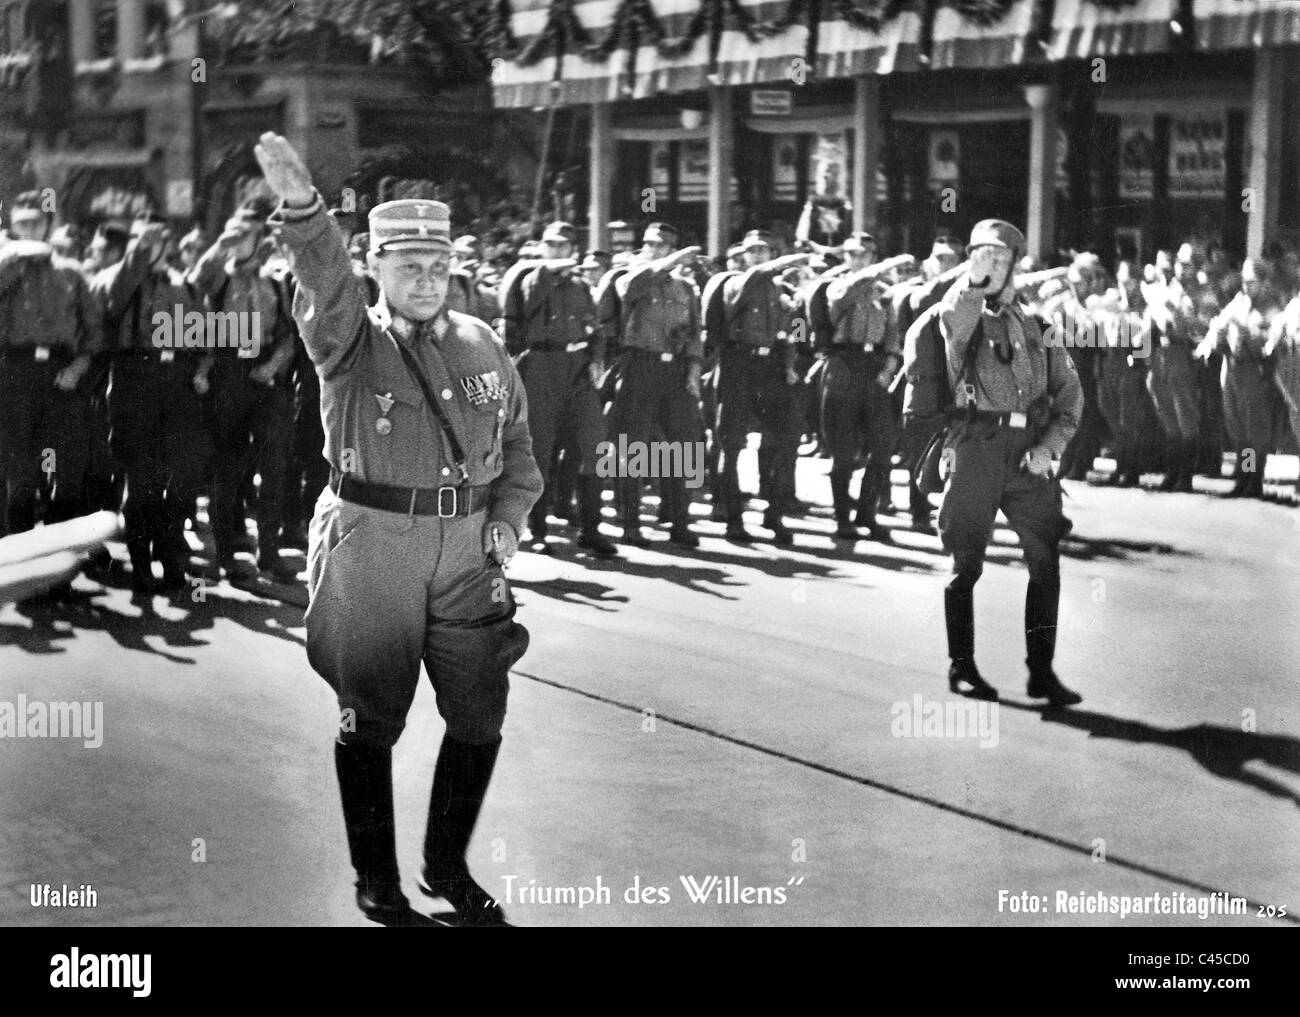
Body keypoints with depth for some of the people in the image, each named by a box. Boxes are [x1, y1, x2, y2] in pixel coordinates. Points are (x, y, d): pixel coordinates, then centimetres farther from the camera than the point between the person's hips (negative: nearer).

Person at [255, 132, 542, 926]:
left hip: (467, 554, 4)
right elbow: (328, 283, -27)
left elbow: (518, 445, 16)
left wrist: (508, 518, 0)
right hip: (370, 549, -4)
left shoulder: (482, 347, 8)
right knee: (371, 723, 6)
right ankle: (377, 881, 22)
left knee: (480, 717, 7)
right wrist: (302, 208, -46)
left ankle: (449, 866, 27)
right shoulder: (352, 341, -5)